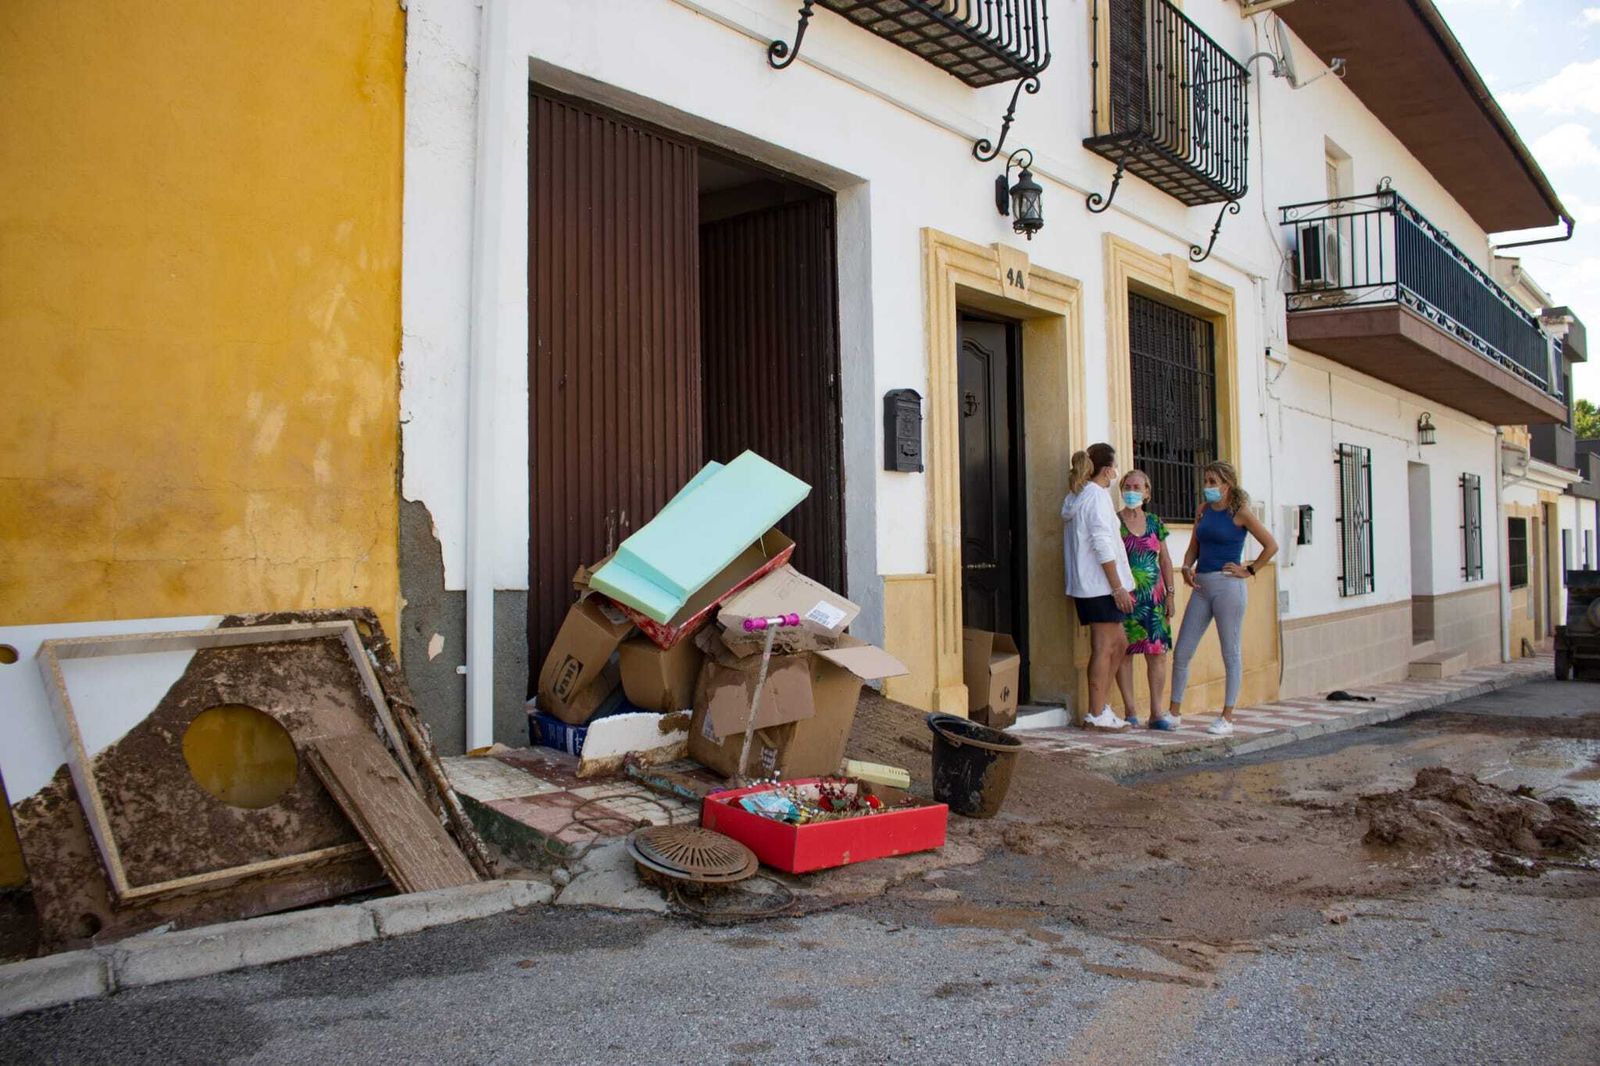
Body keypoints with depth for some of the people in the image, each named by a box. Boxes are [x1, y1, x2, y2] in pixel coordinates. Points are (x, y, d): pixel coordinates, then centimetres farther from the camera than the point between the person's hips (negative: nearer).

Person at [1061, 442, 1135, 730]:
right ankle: (1097, 714, -1)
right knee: (1104, 647, -4)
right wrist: (1118, 587, -16)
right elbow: (1103, 546, -18)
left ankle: (1101, 705, 16)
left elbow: (1067, 542, 21)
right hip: (1101, 585, -9)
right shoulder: (1098, 496, -11)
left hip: (1084, 585, 9)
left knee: (1118, 642, 15)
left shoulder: (1075, 497, 17)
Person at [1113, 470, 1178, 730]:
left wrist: (1170, 591, 11)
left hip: (1153, 596, 4)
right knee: (1124, 652, -2)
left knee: (1158, 653, 0)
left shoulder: (1155, 522, 12)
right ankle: (1130, 711, 6)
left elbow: (1164, 559, 16)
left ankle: (1156, 712, 6)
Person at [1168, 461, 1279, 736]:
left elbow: (1271, 546, -7)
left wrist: (1249, 570, -7)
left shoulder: (1240, 512, -5)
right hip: (1202, 587, 6)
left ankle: (1227, 717, 9)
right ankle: (1174, 711, 14)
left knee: (1231, 653, 2)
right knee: (1181, 652, 4)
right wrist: (1187, 567, -2)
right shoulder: (1204, 510, 13)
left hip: (1228, 586, -6)